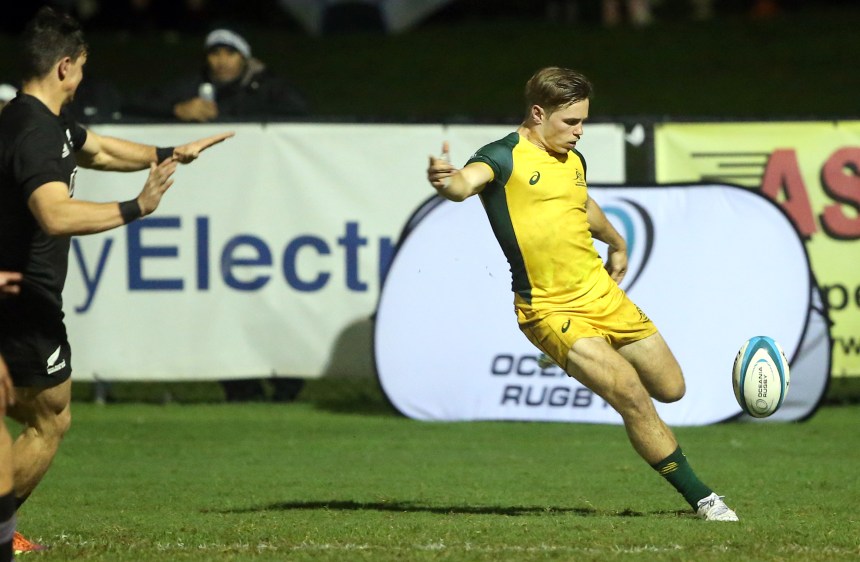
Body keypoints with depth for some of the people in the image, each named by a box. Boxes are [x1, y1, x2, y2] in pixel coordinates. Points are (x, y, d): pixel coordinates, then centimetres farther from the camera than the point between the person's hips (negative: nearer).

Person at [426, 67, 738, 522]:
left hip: (602, 294, 8)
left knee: (670, 388, 12)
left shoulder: (572, 160, 11)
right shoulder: (504, 159, -12)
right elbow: (468, 181, -35)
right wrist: (447, 181, -59)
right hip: (552, 312, -8)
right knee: (632, 398, -17)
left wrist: (616, 244, 49)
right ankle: (701, 500, -7)